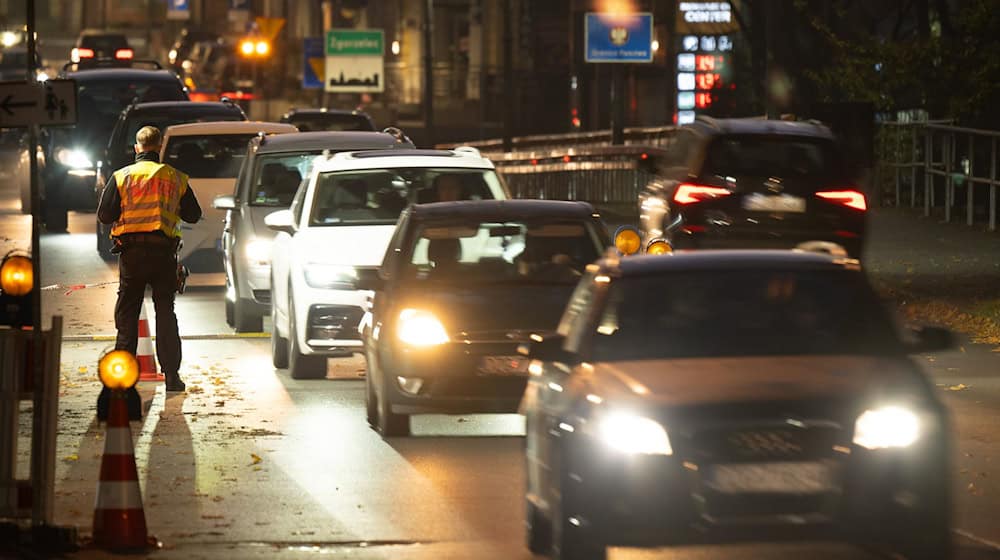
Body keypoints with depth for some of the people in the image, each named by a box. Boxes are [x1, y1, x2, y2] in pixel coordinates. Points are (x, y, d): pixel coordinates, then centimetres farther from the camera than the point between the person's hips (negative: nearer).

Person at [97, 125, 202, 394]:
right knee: (165, 312, 6)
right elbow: (193, 215, 9)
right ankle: (171, 374, 1)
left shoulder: (121, 176, -1)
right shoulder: (175, 178, 3)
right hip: (163, 251, 1)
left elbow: (104, 216, -4)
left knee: (127, 313, 7)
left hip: (131, 251, -1)